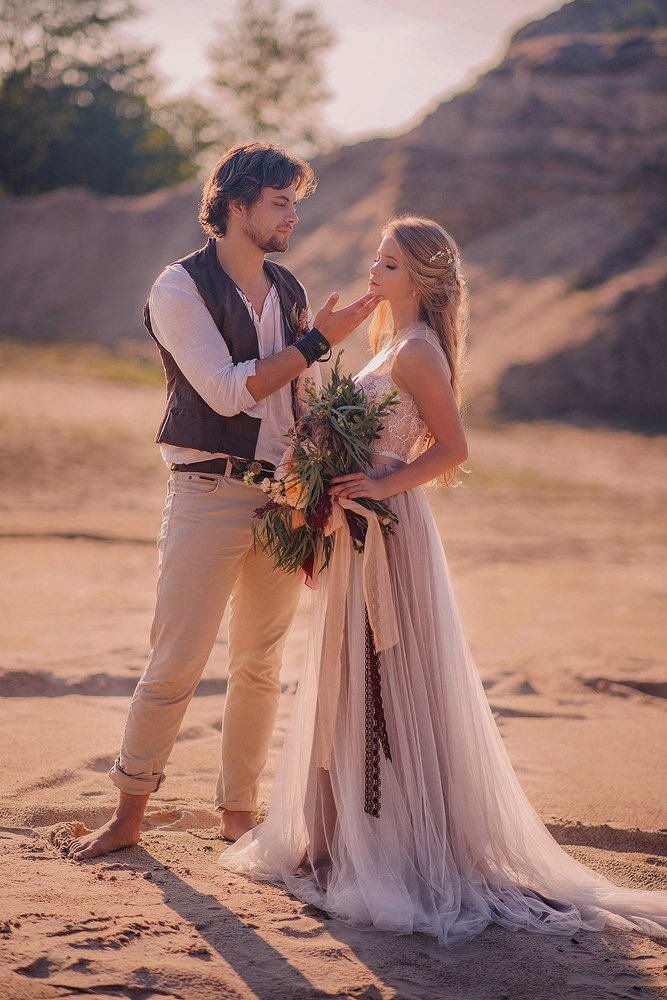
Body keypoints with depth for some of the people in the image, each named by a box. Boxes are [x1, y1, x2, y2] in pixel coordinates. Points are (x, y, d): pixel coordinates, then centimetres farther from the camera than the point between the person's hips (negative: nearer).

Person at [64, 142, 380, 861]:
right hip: (210, 494, -5)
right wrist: (316, 340, -13)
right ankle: (129, 812, 10)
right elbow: (227, 390, -15)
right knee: (175, 663, -5)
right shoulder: (181, 288, -5)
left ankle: (238, 810, 22)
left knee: (260, 665, 10)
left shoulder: (287, 291, 13)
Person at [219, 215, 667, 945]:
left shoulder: (416, 351, -14)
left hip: (389, 531, -10)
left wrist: (381, 486, -22)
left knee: (384, 689, -3)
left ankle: (395, 854, 5)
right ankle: (349, 838, 24)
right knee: (351, 688, 14)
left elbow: (453, 447, -18)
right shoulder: (393, 343, 15)